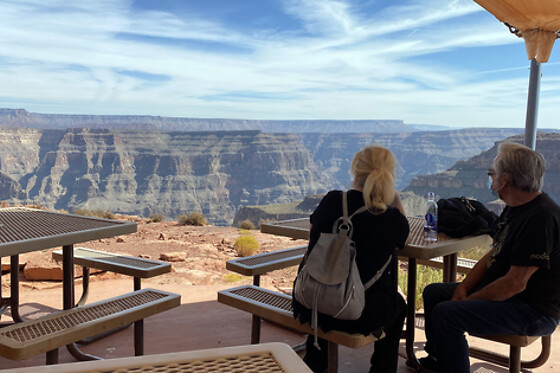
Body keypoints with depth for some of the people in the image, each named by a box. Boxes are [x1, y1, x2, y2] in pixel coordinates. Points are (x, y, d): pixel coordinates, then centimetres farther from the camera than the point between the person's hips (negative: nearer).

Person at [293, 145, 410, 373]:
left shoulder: (332, 201, -5)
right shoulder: (392, 218, -8)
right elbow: (403, 238, 16)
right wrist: (396, 202, 23)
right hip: (361, 315, -2)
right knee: (398, 305, 31)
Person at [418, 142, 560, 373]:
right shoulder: (514, 208, 8)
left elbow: (515, 283, -27)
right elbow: (493, 255, 12)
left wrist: (470, 299, -17)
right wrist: (464, 287, -2)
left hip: (533, 311, -10)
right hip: (498, 292, 10)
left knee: (446, 313, -26)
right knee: (433, 293, 12)